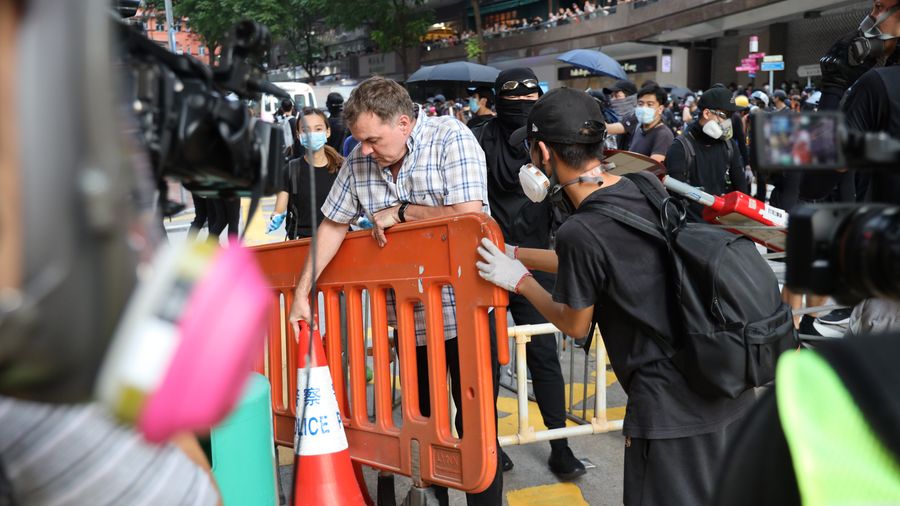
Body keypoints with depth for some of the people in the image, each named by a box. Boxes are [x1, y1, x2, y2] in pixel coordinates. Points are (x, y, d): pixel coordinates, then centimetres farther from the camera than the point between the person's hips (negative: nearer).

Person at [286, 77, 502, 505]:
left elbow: (468, 215, -22)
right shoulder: (359, 160, 2)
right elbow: (333, 226, 9)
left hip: (465, 312, -5)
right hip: (409, 317, 5)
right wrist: (301, 292, 5)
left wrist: (401, 211, -12)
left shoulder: (451, 138, -12)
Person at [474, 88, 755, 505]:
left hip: (671, 402, -7)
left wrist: (518, 280, 8)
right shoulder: (648, 187, 1)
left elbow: (575, 325, -4)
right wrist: (514, 253, 22)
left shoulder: (579, 232, -20)